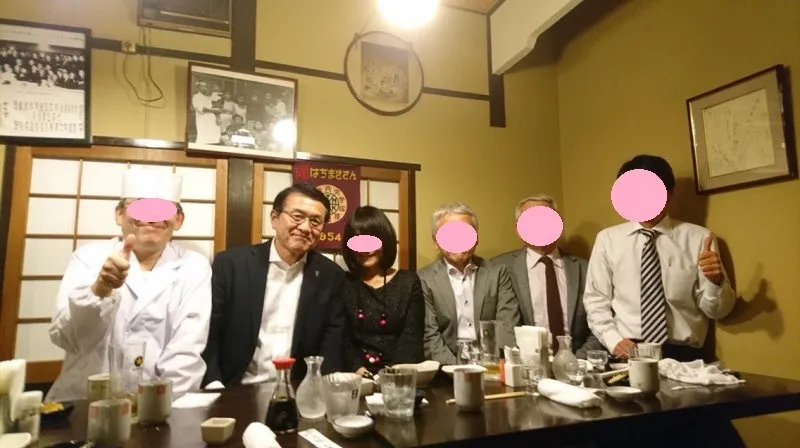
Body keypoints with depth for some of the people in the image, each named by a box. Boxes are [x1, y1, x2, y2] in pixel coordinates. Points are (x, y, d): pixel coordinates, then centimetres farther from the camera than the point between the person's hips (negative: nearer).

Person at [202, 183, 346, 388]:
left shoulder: (330, 276, 1)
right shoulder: (231, 263, -3)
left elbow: (333, 341, 2)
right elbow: (206, 332, -1)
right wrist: (214, 385, -15)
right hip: (236, 392, -1)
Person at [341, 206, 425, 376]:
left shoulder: (409, 282, 7)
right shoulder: (343, 283, 6)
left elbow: (412, 336, -1)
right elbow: (340, 337, 2)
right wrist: (357, 368, -15)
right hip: (357, 377, 0)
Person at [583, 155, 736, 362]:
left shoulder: (699, 237, 3)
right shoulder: (607, 238, 5)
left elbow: (717, 310, 6)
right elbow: (596, 299, 7)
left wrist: (716, 280, -15)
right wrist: (613, 340, -7)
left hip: (683, 355, 1)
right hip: (628, 354, 0)